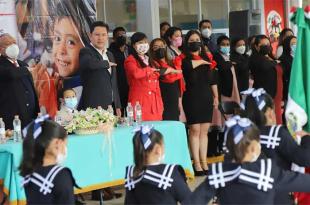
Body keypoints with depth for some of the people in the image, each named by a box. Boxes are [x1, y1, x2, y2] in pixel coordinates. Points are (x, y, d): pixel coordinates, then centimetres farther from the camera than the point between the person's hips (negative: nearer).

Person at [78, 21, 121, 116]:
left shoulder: (110, 55, 19)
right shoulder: (85, 52, -5)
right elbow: (90, 63, -31)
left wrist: (117, 106, 19)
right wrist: (107, 64, -12)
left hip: (110, 107, 7)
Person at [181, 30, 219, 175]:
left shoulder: (207, 57, 13)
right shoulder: (184, 58, -1)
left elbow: (212, 79, 18)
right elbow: (188, 66, -26)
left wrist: (216, 96, 14)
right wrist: (201, 61, -10)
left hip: (206, 97, 5)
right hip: (192, 97, -4)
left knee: (204, 130, 5)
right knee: (195, 130, -5)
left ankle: (204, 162, 9)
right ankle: (196, 163, -2)